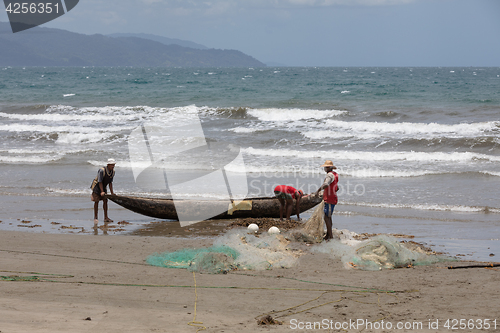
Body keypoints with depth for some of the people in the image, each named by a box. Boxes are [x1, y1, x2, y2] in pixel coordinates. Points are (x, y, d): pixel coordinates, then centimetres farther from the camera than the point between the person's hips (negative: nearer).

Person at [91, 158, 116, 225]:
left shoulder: (113, 171, -6)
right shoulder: (102, 170, -27)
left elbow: (110, 182, 2)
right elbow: (100, 182, -23)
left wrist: (112, 192, 1)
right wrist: (102, 191, -26)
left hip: (103, 187, 6)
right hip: (97, 186, -6)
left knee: (105, 200, 1)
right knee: (96, 201, -9)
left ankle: (106, 218, 4)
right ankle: (95, 217, -3)